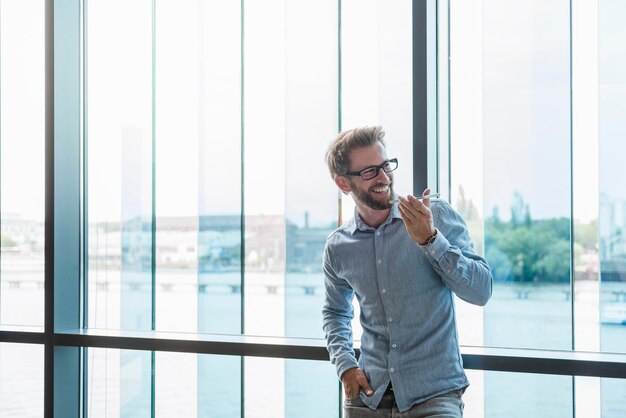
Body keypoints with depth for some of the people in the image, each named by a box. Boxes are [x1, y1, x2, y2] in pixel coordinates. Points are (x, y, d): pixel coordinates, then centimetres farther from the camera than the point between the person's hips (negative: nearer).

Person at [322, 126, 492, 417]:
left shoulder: (437, 215, -7)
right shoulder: (338, 246, 3)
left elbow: (481, 292, -12)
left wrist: (430, 239, -23)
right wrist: (345, 364, 3)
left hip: (434, 394, -3)